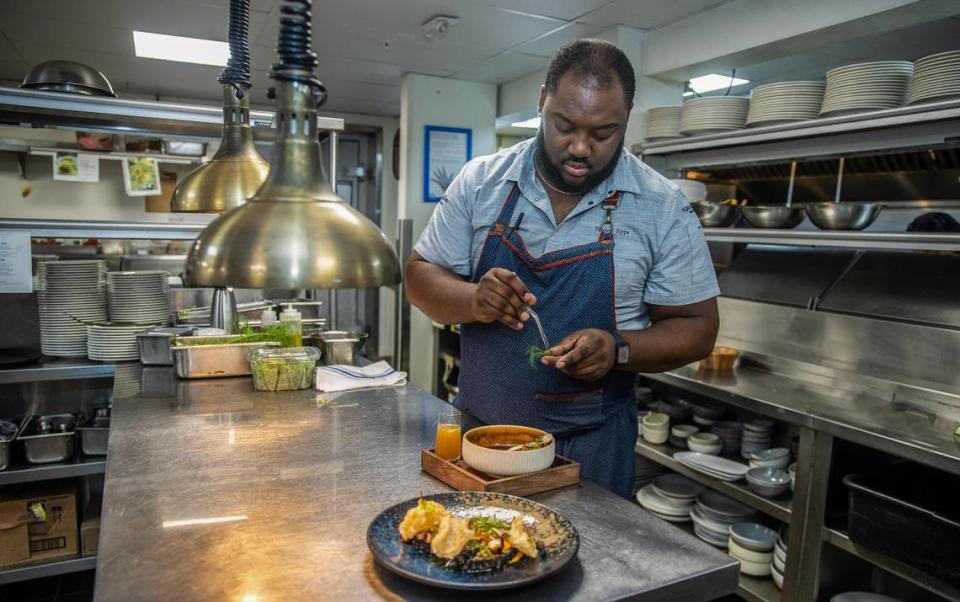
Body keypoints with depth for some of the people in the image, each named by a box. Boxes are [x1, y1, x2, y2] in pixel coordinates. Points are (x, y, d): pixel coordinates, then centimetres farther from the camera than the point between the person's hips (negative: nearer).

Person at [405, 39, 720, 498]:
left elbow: (696, 328, -3)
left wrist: (618, 349, -23)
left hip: (590, 444, -1)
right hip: (474, 428, 2)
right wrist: (473, 301, -22)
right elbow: (421, 276, 0)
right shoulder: (479, 181, -4)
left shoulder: (663, 208, -8)